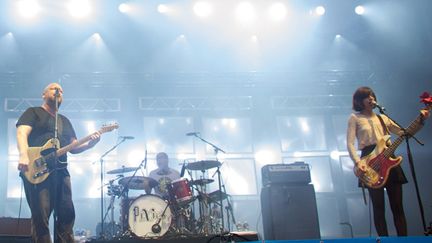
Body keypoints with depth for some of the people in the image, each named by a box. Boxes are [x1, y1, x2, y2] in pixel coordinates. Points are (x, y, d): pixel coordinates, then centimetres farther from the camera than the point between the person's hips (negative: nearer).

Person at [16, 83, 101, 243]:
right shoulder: (33, 112, 8)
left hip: (60, 172, 7)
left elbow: (73, 147, 21)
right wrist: (24, 156, -29)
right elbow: (22, 133, -10)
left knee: (67, 214, 2)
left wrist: (89, 143, -2)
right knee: (40, 217, -13)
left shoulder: (65, 121, 27)